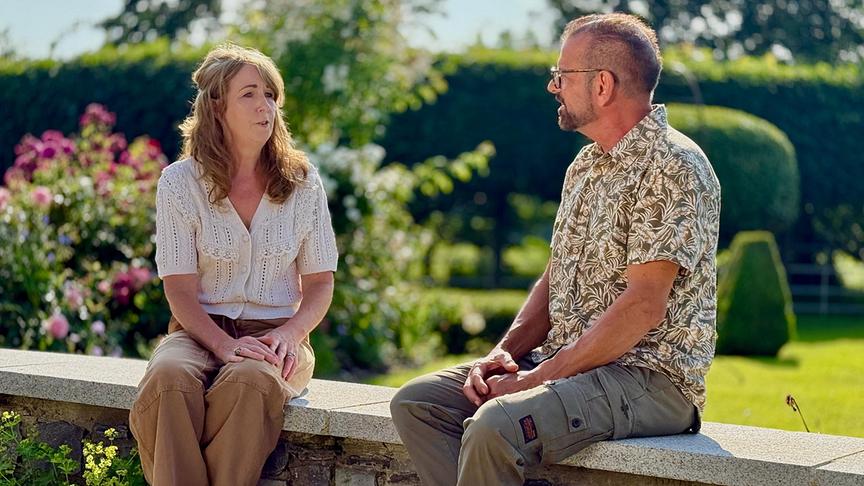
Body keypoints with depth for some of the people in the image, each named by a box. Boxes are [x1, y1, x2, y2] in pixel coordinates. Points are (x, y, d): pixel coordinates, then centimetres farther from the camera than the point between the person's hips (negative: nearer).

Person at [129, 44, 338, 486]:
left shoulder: (302, 182, 5)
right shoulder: (180, 182, 1)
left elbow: (320, 283, 7)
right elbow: (181, 291, -4)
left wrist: (290, 334, -14)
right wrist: (223, 344, -22)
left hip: (275, 333, 0)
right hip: (200, 330, 0)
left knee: (248, 381, -37)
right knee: (169, 379, -36)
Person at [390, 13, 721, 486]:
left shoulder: (672, 167, -14)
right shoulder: (586, 165, 16)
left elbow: (642, 308, -20)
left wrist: (538, 378, -18)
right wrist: (505, 352, 0)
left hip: (649, 375, -9)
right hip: (567, 362, 9)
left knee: (496, 426, -32)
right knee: (417, 401, -3)